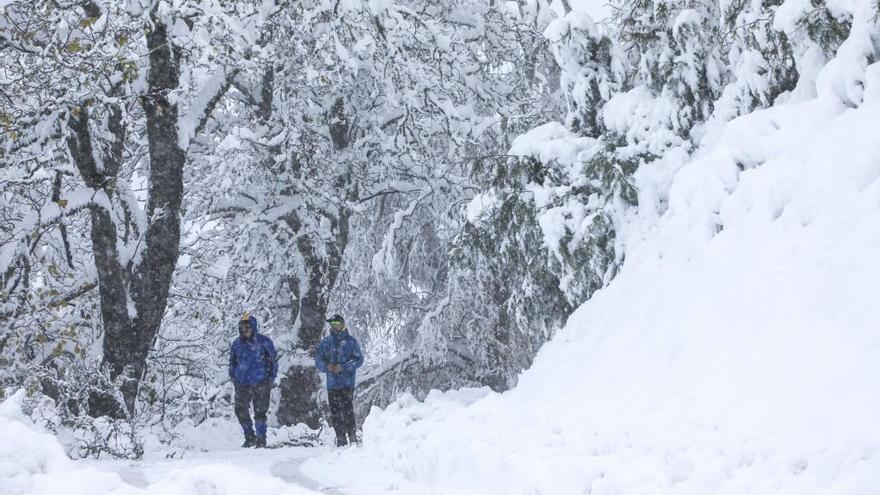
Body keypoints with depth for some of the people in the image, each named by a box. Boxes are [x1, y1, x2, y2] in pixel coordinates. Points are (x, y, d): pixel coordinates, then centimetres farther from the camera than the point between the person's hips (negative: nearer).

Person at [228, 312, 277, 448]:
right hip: (242, 384, 3)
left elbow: (273, 360, 3)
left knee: (260, 412, 0)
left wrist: (270, 379, -2)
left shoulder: (264, 341, -3)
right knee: (241, 411, 3)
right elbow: (232, 362, 19)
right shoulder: (237, 343, 7)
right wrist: (234, 378, 8)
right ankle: (250, 438, 18)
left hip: (260, 384, -3)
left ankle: (261, 439, 11)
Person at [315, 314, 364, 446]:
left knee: (348, 410, -11)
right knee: (335, 412, 3)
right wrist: (327, 366, -11)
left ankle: (352, 437, -6)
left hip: (347, 382, -4)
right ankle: (340, 439, 10)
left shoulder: (351, 341, 2)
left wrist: (343, 367, -13)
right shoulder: (325, 342, 12)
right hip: (332, 383, 4)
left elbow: (359, 359, -1)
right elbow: (318, 361, 11)